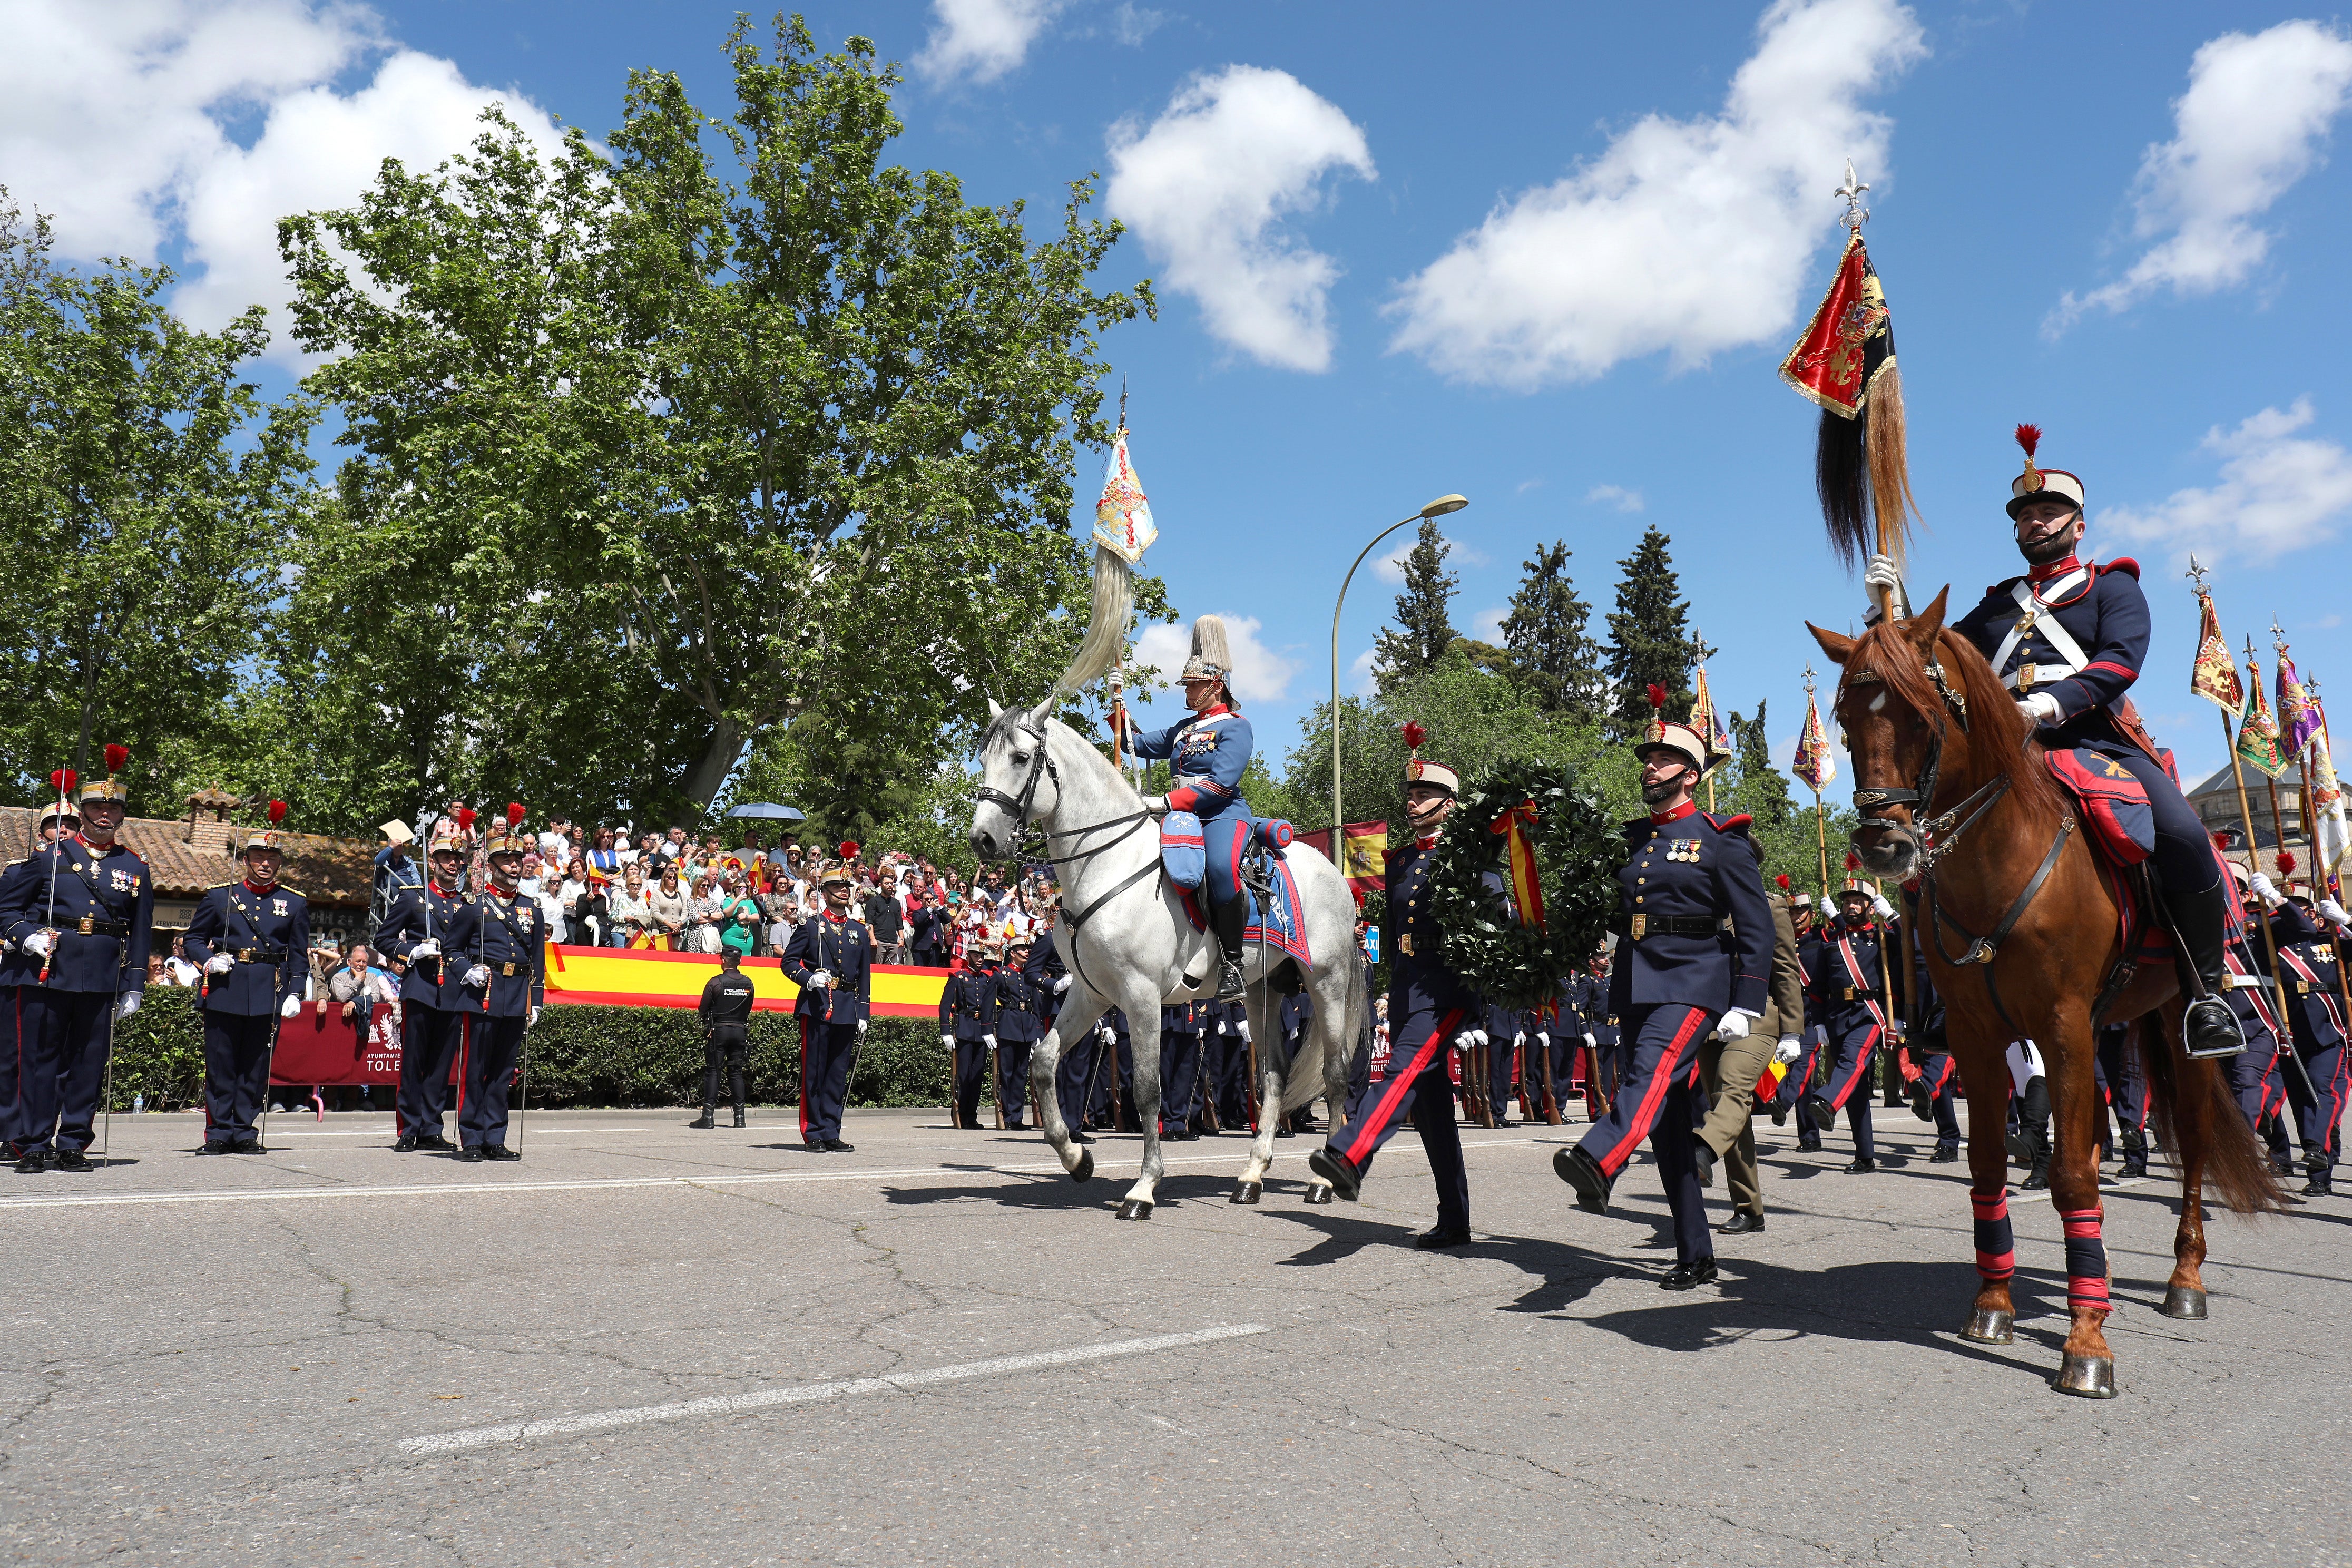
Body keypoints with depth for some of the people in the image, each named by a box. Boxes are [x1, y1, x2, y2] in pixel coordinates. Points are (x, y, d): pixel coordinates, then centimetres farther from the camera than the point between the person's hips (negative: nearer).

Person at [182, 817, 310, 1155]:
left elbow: (299, 955, 10)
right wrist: (209, 961, -6)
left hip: (270, 996, 0)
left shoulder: (295, 904, 10)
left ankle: (243, 1132, 11)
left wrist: (295, 993, 0)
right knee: (221, 1065, 2)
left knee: (256, 1067, 4)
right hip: (225, 991, 0)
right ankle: (219, 1133, 10)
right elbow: (194, 939, 14)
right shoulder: (218, 896, 9)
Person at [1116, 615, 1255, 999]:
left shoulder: (1235, 727, -2)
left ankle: (1232, 961, -26)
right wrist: (1118, 711, 14)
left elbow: (1220, 784, -15)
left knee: (1221, 867, -39)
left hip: (1224, 815, -8)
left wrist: (1166, 803, -21)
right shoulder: (1182, 730, 23)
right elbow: (1140, 745, 31)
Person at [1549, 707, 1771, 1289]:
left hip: (1691, 984, -6)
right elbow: (1612, 914, 25)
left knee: (1653, 1071, -32)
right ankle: (1695, 1257, 14)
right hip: (1634, 988, 6)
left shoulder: (1720, 841, 0)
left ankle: (1597, 1164, -58)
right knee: (1667, 1118, 6)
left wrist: (1747, 1005, -10)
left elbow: (1756, 928, -3)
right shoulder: (1630, 840, 17)